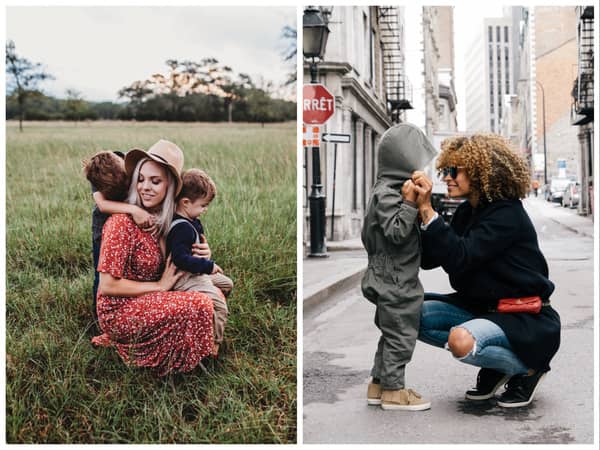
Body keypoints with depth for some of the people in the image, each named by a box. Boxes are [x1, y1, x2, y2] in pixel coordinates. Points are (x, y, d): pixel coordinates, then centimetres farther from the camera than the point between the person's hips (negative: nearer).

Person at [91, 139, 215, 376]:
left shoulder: (161, 219, 3)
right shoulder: (123, 222, -20)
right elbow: (107, 286, -21)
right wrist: (159, 286, -15)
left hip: (146, 302, 8)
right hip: (119, 310, -8)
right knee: (199, 305, -20)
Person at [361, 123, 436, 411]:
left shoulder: (394, 190, 12)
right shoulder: (386, 194, -19)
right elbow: (396, 233, -25)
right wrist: (409, 203, -30)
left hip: (399, 279, 10)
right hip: (394, 281, -10)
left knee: (392, 333, 17)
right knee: (400, 333, -1)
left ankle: (379, 385, 26)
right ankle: (393, 390, 9)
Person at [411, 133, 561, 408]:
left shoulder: (507, 215, -20)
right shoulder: (466, 212, 6)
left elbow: (459, 259, -30)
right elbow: (428, 259, 0)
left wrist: (427, 210, -32)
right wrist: (418, 210, -11)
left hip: (525, 319, -9)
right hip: (482, 307, 9)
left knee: (461, 340, -35)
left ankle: (528, 368, -4)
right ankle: (494, 365, 5)